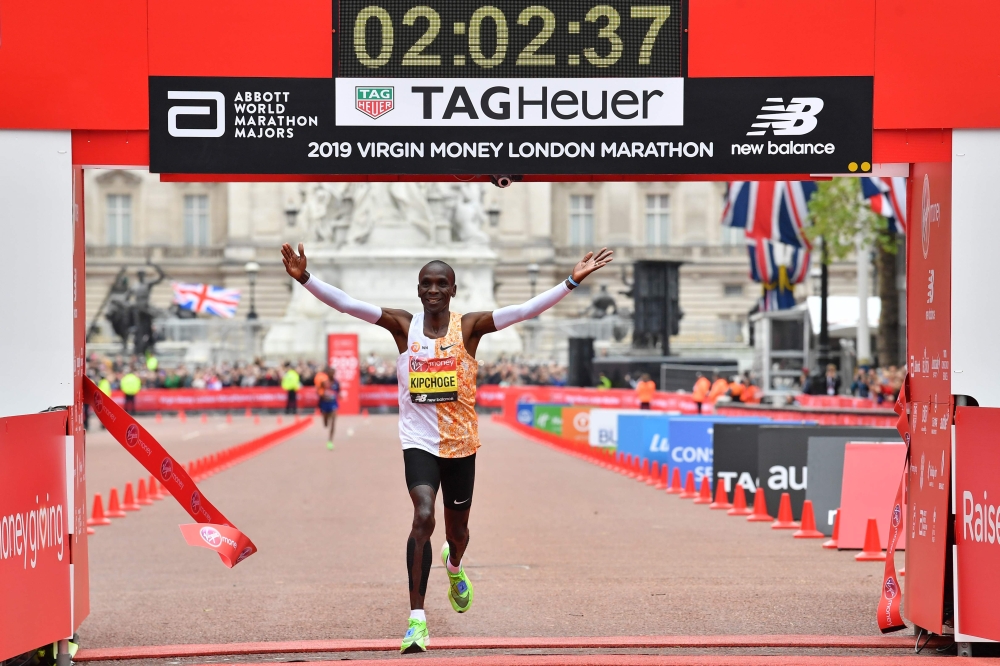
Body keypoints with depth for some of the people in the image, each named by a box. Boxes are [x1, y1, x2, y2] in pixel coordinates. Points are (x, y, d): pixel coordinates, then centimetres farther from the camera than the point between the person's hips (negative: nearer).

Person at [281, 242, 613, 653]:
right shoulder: (404, 326, -4)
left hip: (461, 444, 2)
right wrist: (305, 278, -24)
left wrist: (572, 281, -23)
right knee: (423, 516, -23)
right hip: (419, 442, -2)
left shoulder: (469, 327, -6)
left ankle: (454, 568, 56)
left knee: (457, 528, 16)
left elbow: (526, 310, -14)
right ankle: (417, 618, -21)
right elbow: (345, 304, -12)